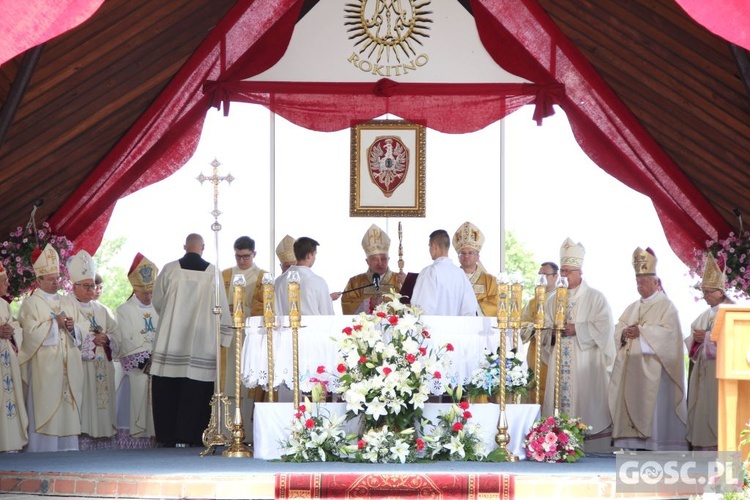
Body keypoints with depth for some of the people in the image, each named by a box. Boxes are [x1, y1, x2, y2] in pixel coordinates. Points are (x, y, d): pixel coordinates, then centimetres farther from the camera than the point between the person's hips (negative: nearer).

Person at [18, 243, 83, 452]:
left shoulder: (68, 303, 19)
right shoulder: (31, 303, 2)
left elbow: (79, 336, 19)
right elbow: (32, 333, -10)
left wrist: (72, 328, -2)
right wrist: (55, 323, -9)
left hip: (69, 366, 5)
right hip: (44, 368, -5)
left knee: (68, 409, 2)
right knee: (45, 409, -9)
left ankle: (67, 449, 5)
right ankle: (43, 450, -7)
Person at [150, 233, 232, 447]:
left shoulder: (170, 269, -3)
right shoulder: (212, 272, -3)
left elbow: (157, 301, 6)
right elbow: (221, 306, 0)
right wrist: (224, 334, 9)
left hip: (170, 339, 1)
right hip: (202, 340, -1)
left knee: (167, 389, 6)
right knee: (195, 389, 2)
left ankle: (166, 436, 8)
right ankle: (185, 436, -1)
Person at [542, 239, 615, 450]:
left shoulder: (595, 298, 4)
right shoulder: (553, 301, 19)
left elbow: (603, 327, -8)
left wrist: (576, 329, -12)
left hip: (586, 366, -4)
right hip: (559, 365, 5)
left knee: (586, 406, -10)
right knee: (559, 402, -2)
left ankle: (593, 451, -8)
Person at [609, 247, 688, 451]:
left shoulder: (666, 306, 0)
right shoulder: (633, 307, 22)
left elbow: (669, 331, -13)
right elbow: (618, 327, 15)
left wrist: (641, 331, -19)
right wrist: (625, 332, -8)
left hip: (653, 366, -7)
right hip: (632, 365, 7)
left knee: (653, 405, -11)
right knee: (632, 403, 1)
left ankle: (656, 446, -12)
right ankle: (636, 443, 2)